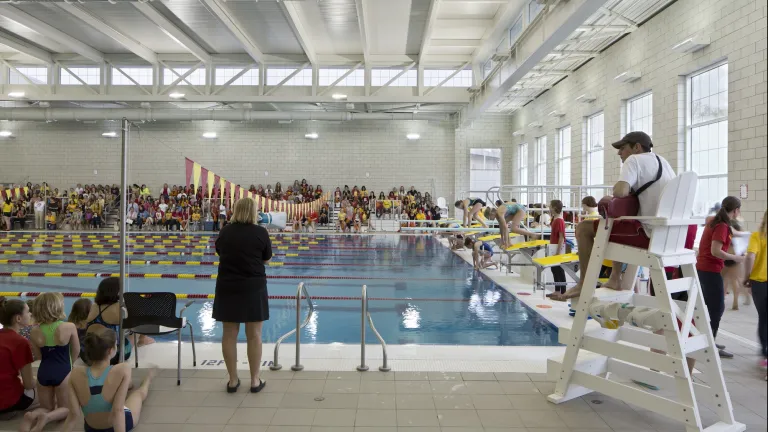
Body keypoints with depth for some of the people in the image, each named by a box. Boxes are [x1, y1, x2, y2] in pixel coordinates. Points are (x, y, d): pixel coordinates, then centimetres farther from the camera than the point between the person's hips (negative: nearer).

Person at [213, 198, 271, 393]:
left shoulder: (226, 231, 0)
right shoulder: (260, 232, -8)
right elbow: (267, 259, 4)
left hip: (227, 287, 2)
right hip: (253, 287, -2)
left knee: (229, 334, 10)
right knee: (254, 335, 7)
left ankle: (233, 380, 18)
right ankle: (255, 380, 15)